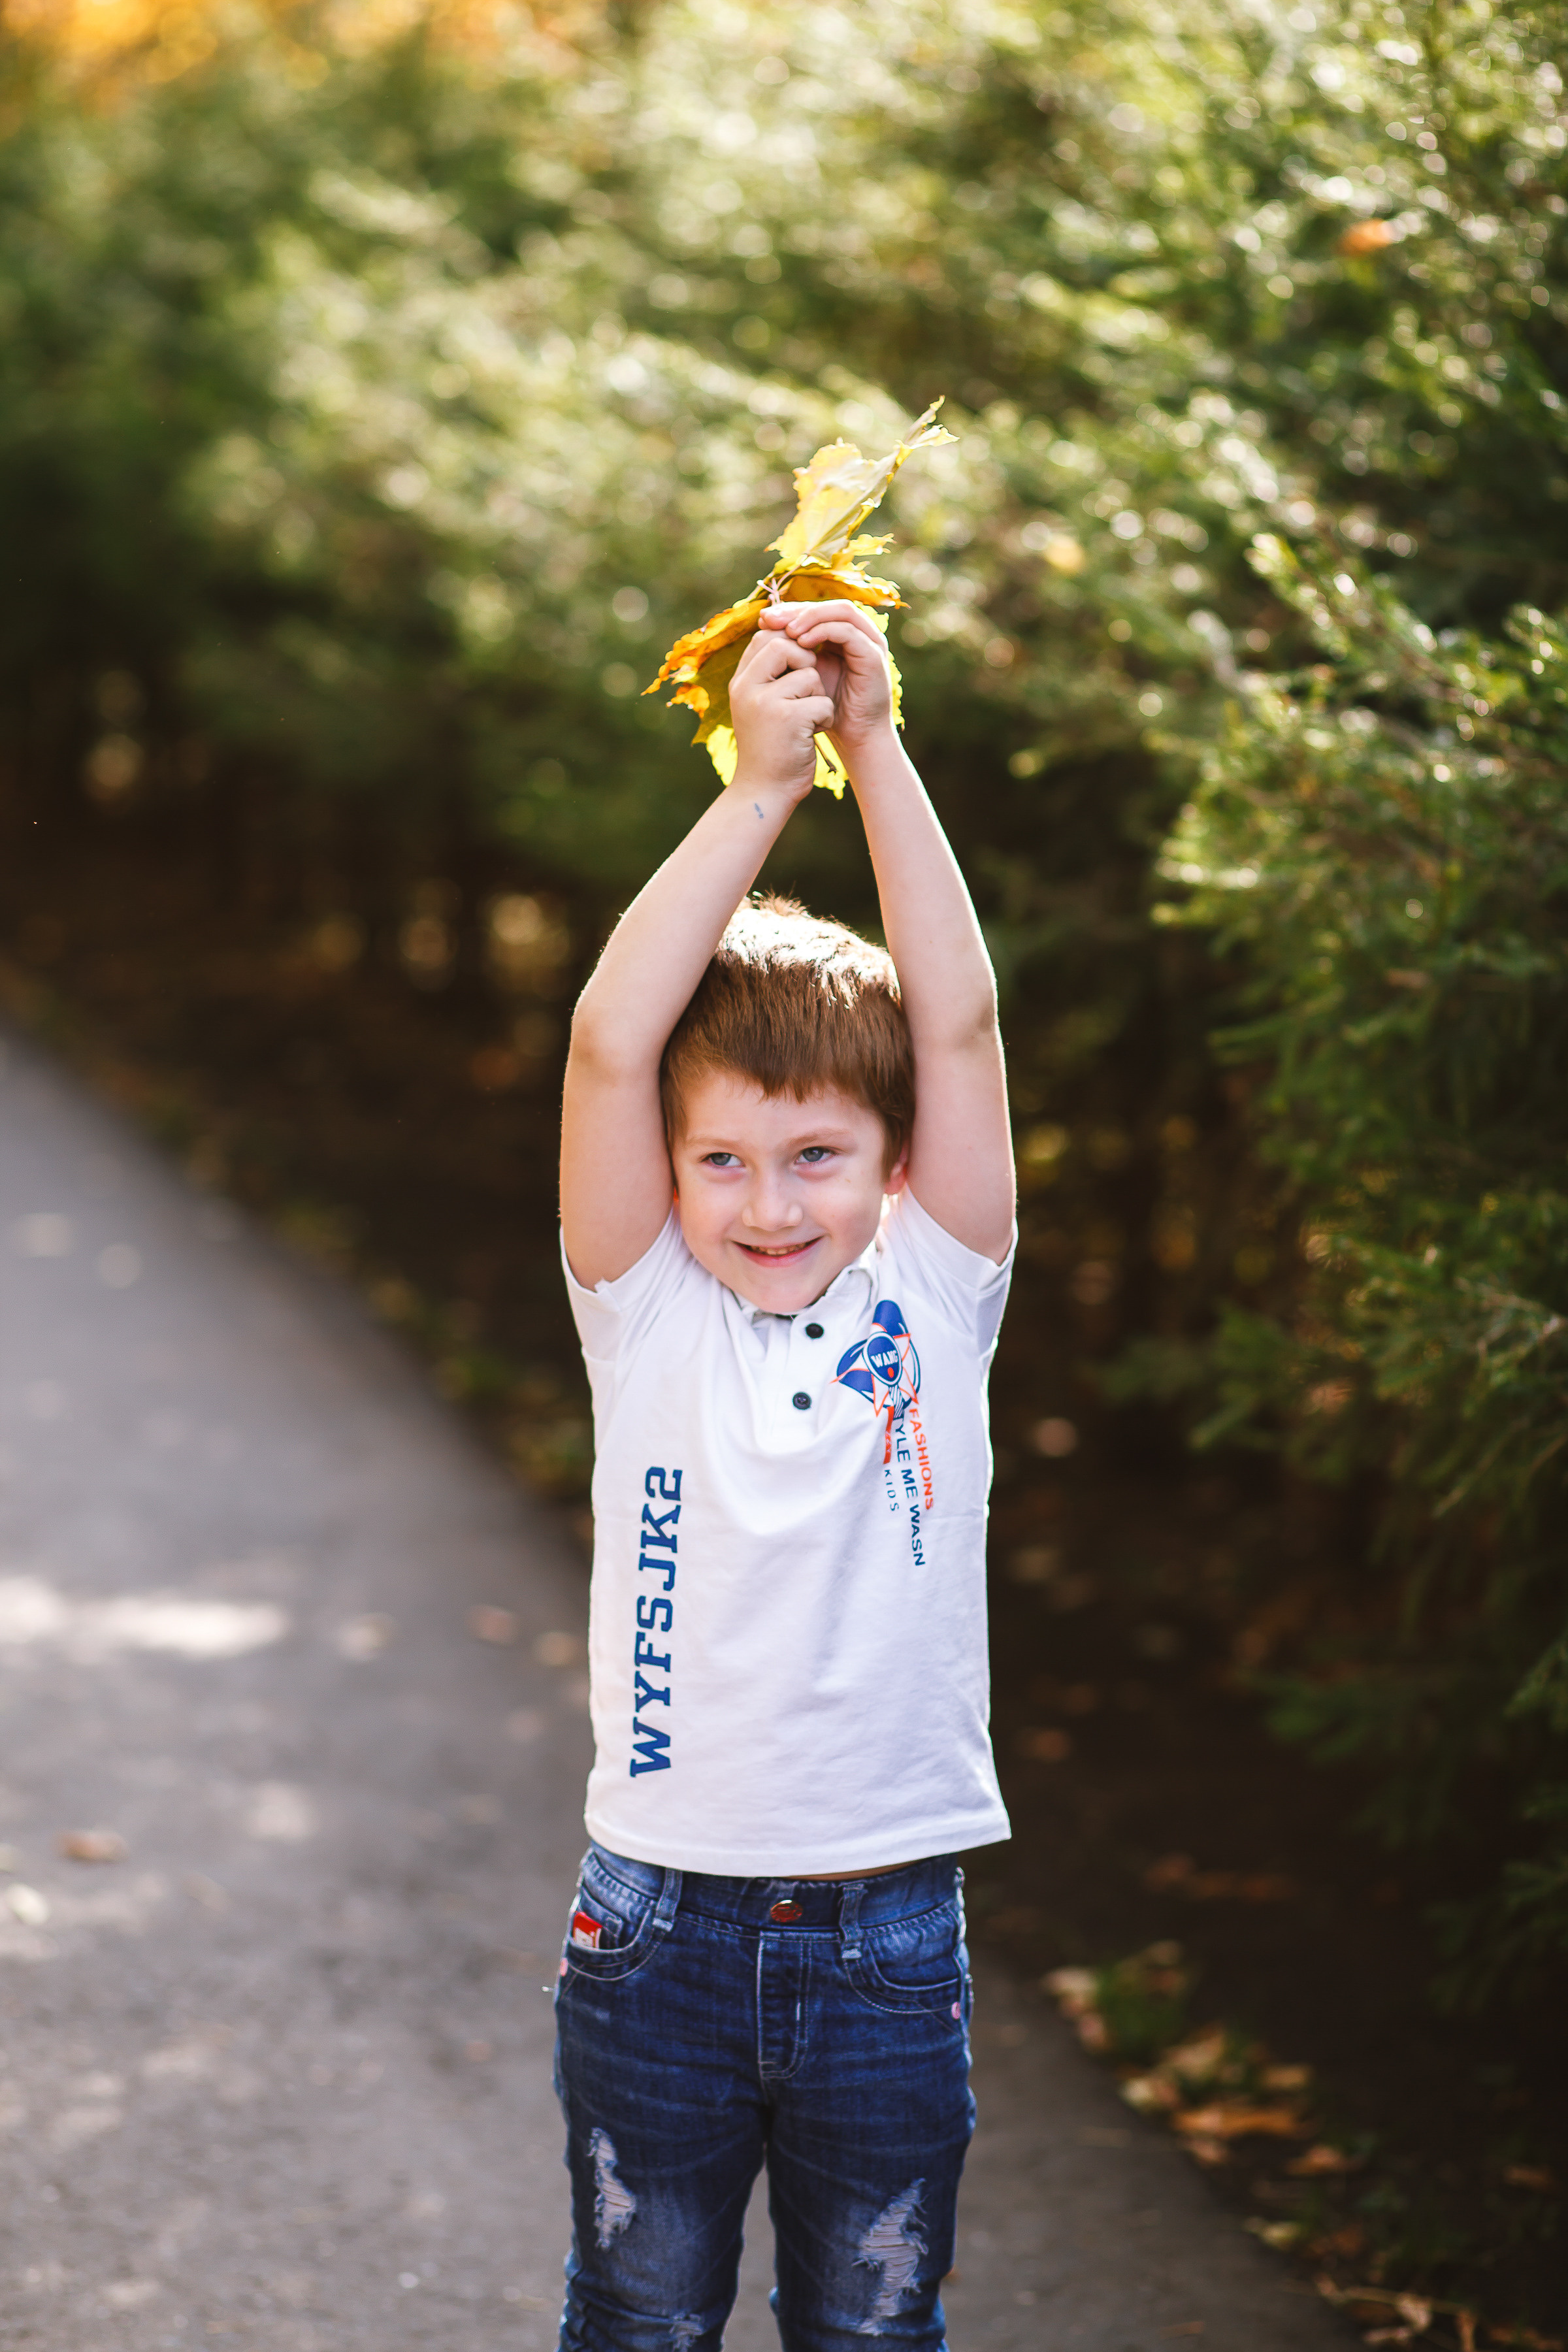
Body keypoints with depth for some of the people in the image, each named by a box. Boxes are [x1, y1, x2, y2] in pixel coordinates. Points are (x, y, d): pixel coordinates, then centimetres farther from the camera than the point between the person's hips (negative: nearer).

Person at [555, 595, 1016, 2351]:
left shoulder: (931, 1306, -1)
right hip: (661, 1925, 0)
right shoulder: (649, 1317, -4)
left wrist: (876, 750, -13)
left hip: (889, 1938, 1)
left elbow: (957, 1024, -10)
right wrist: (760, 787, -18)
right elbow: (610, 1043, -16)